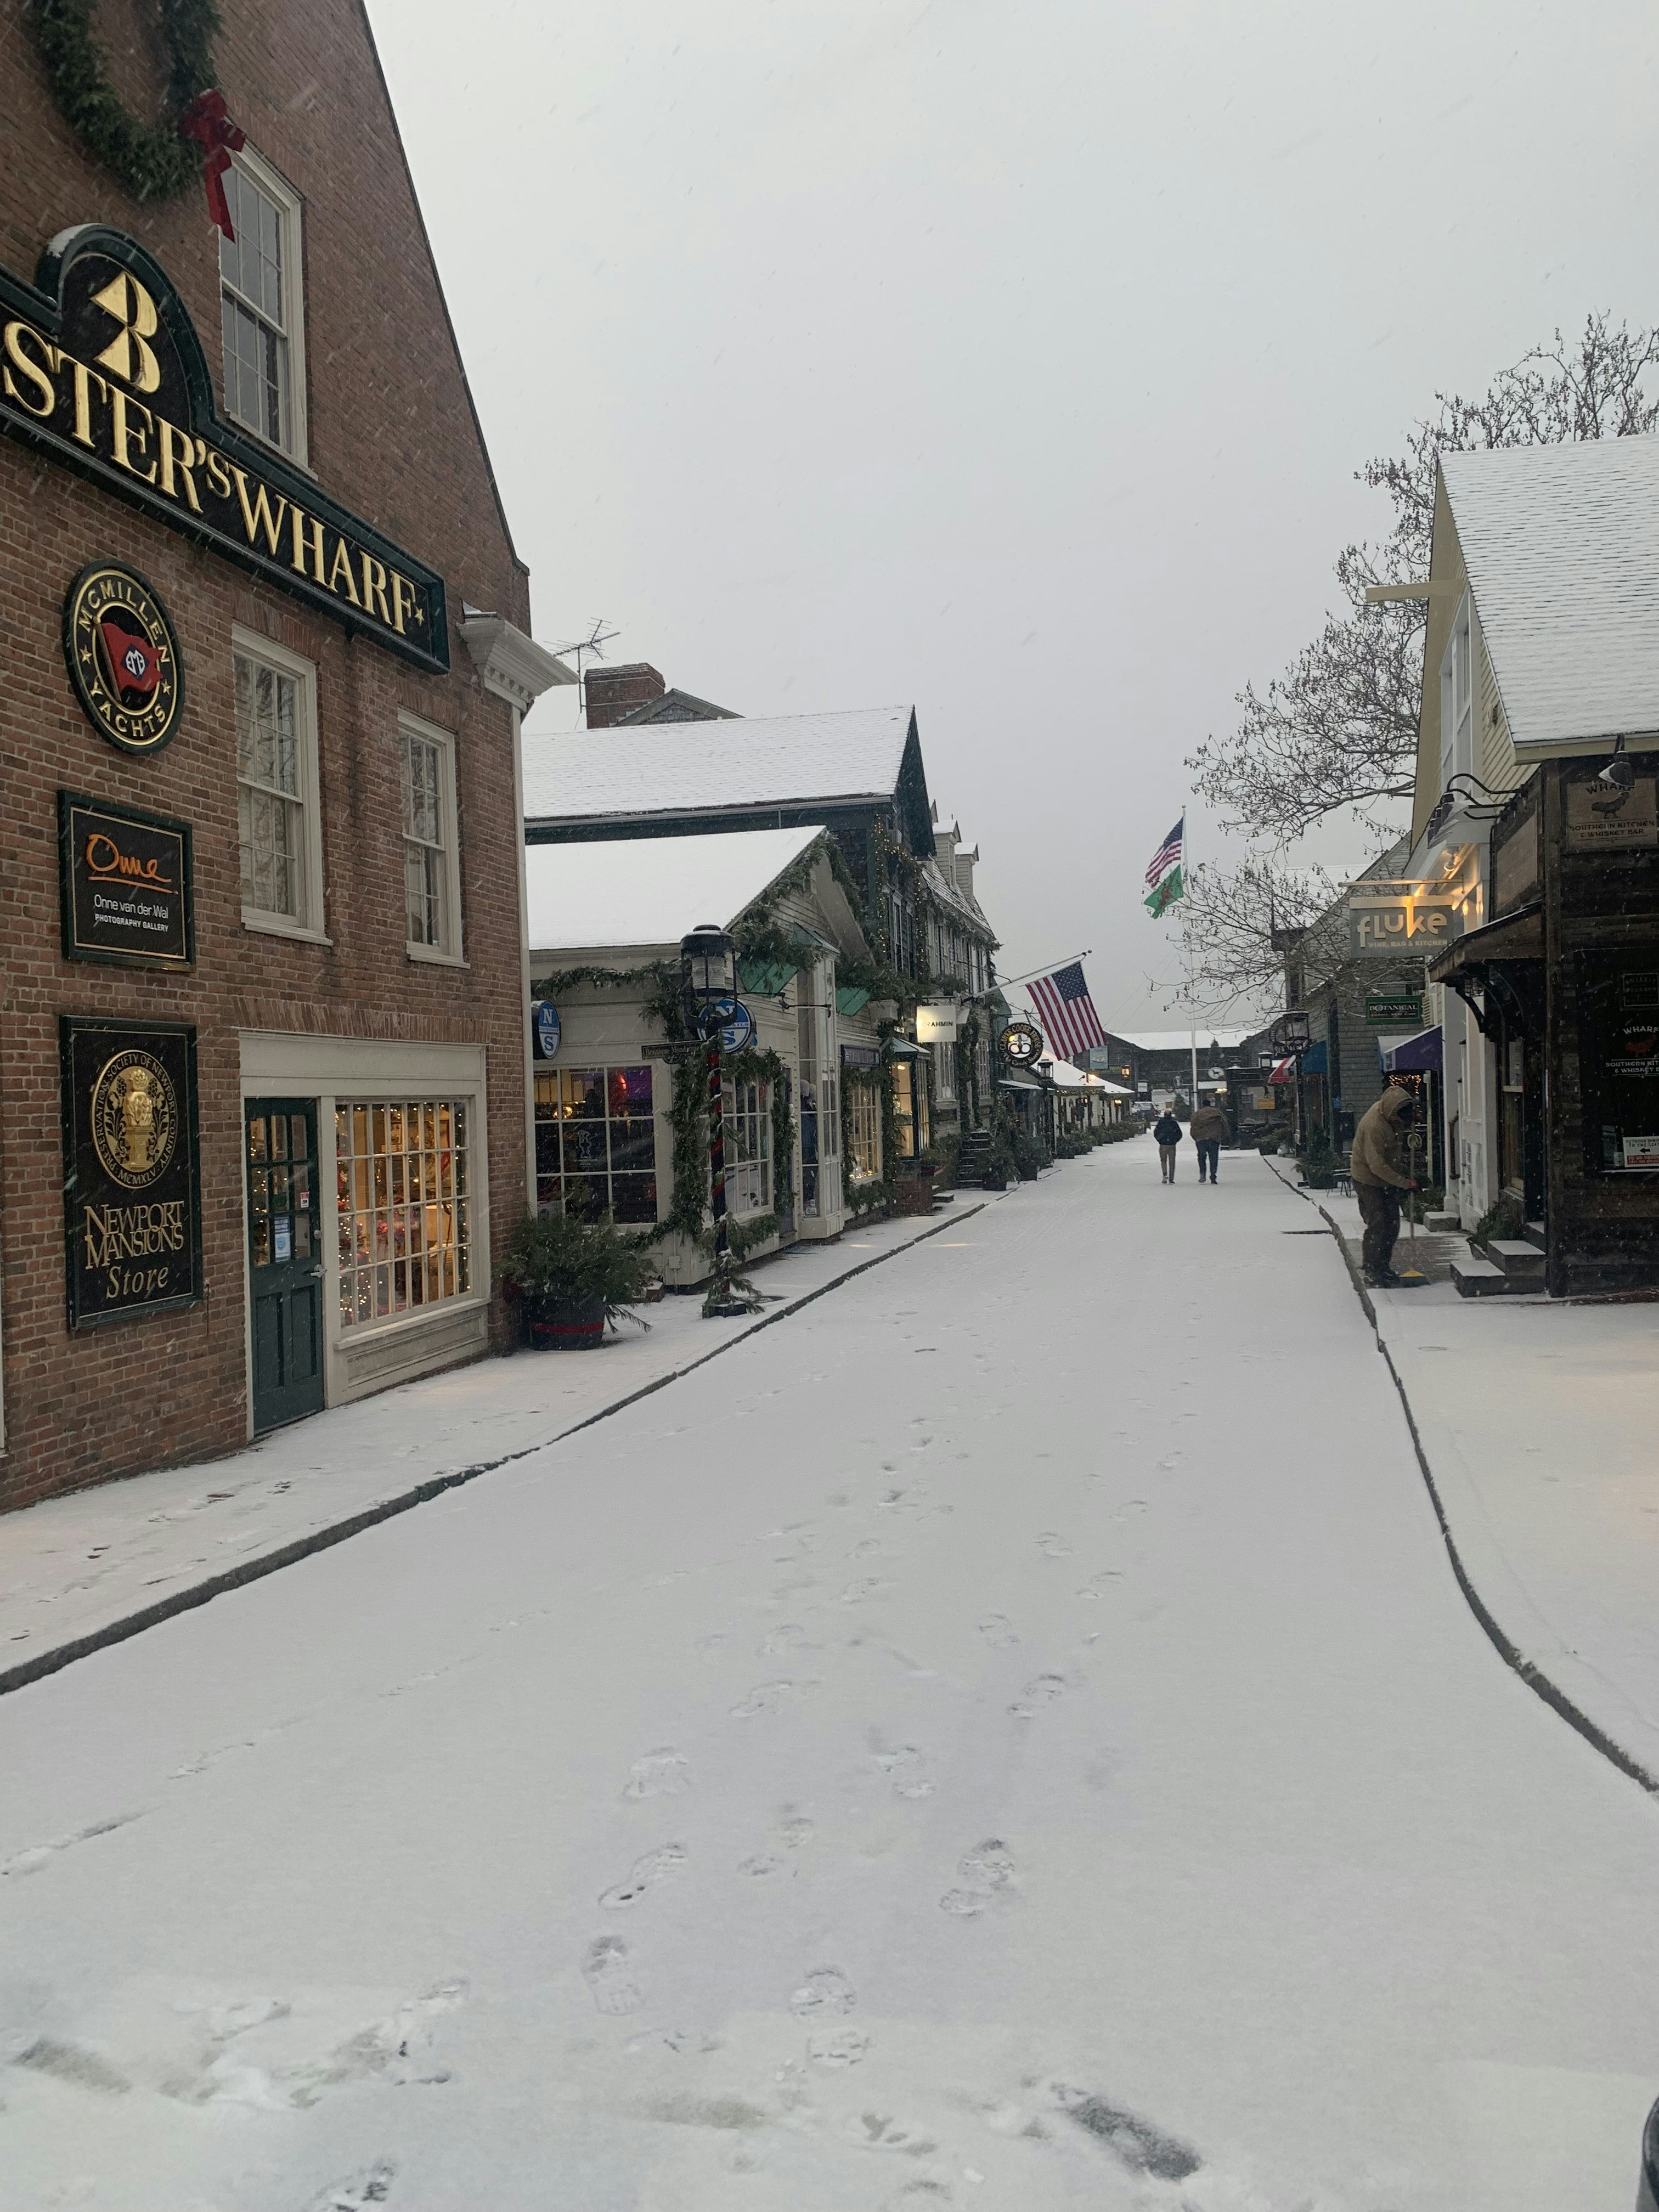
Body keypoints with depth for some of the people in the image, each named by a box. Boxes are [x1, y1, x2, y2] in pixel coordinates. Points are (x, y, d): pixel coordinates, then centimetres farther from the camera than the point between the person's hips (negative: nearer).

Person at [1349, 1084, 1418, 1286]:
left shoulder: (1391, 1115, -4)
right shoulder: (1374, 1126, -31)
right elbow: (1377, 1166, -29)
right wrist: (1405, 1183, -25)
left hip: (1388, 1178, 9)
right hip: (1368, 1180, -9)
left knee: (1392, 1225, 10)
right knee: (1377, 1225, -10)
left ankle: (1383, 1266, 22)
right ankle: (1371, 1271, 0)